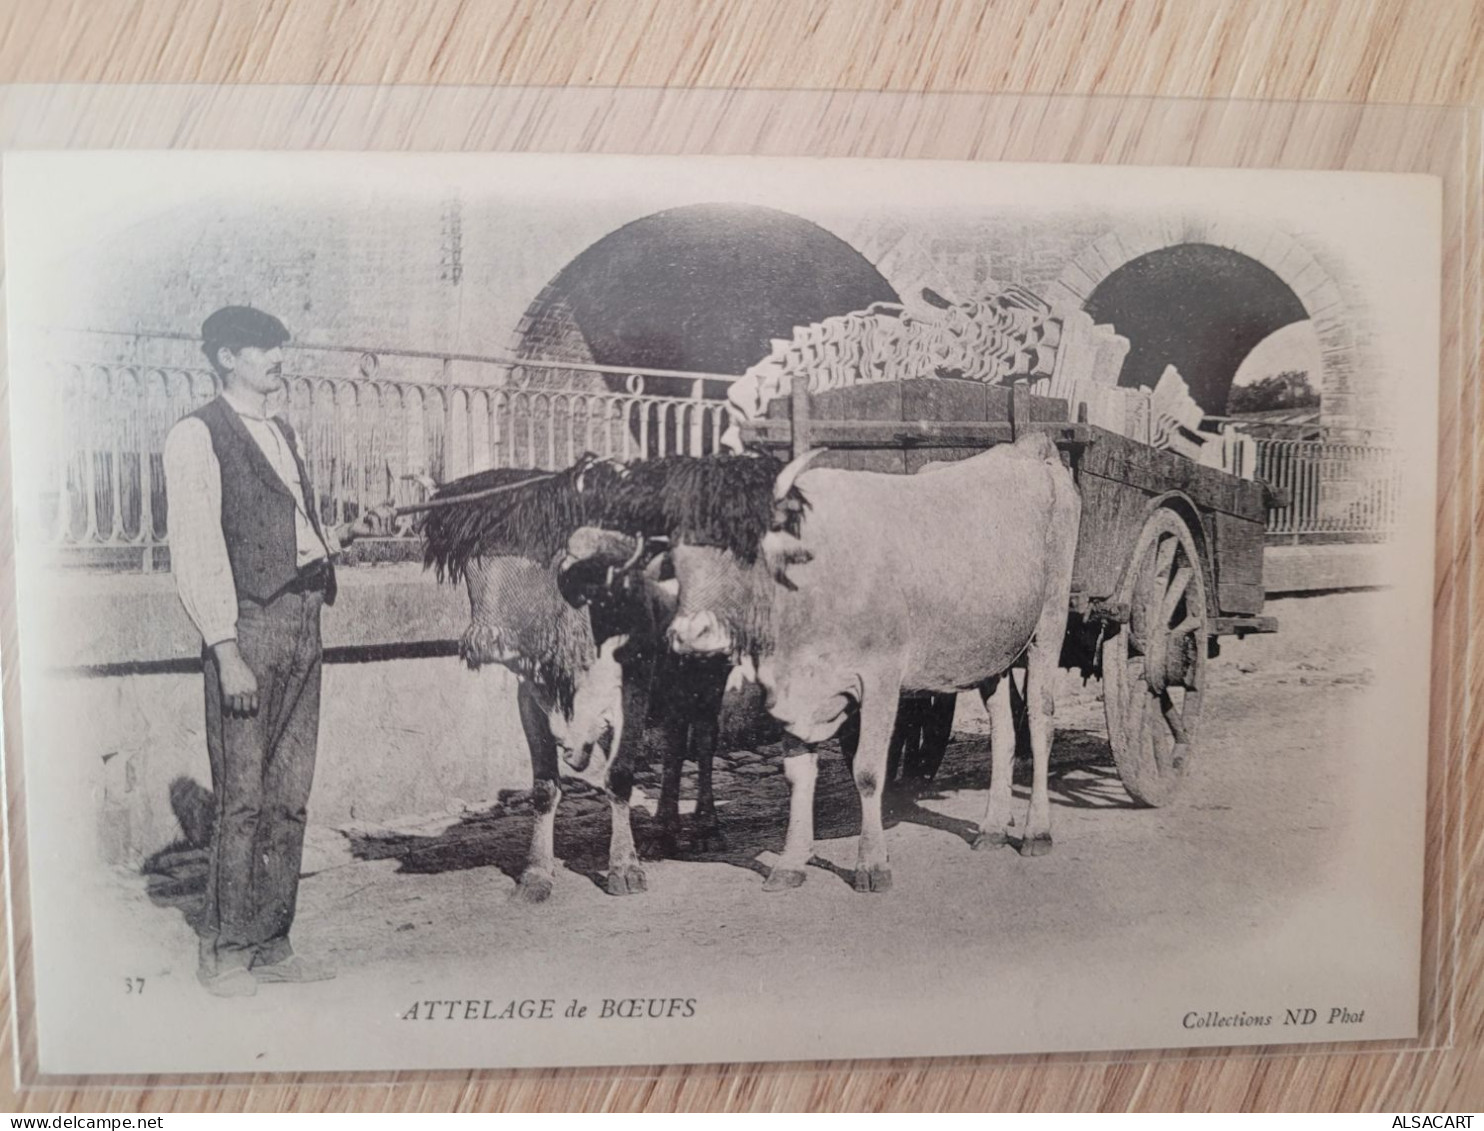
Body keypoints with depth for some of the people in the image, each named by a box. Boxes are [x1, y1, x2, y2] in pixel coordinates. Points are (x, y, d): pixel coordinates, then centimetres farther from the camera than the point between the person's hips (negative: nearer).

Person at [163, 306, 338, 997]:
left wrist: (325, 543, 4)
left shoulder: (283, 432, 20)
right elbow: (196, 552, -10)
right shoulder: (197, 435, -3)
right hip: (248, 623, -7)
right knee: (243, 798, -1)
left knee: (290, 796, 9)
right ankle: (224, 951, 14)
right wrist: (226, 649, -15)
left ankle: (270, 946, 20)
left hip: (303, 619, 7)